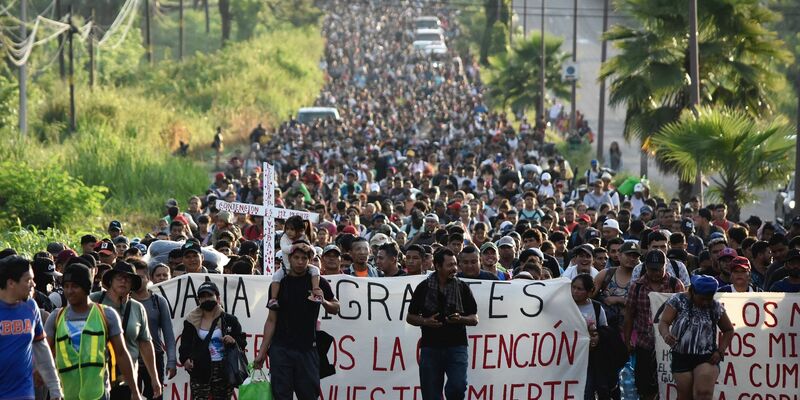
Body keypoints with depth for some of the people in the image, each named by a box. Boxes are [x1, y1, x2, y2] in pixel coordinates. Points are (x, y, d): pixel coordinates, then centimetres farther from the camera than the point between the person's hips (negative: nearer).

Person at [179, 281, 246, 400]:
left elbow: (242, 341, 10)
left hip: (224, 370, 0)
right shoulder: (192, 321, 8)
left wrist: (234, 341, -14)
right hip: (200, 370, 0)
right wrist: (185, 359, -13)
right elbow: (185, 344, 6)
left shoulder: (229, 320, 7)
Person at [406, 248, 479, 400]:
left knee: (458, 386, -18)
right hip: (430, 346, 1)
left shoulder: (462, 288, 4)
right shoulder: (424, 288, 3)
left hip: (456, 346, 0)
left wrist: (460, 319, -13)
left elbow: (474, 319, 7)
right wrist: (425, 321, -10)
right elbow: (410, 317, 9)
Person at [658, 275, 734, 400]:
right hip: (681, 357, 1)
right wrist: (666, 335, -31)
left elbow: (728, 330, 15)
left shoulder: (716, 307, 3)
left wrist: (720, 351, 1)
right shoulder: (678, 301, -2)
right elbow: (663, 322, -8)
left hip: (707, 358, 0)